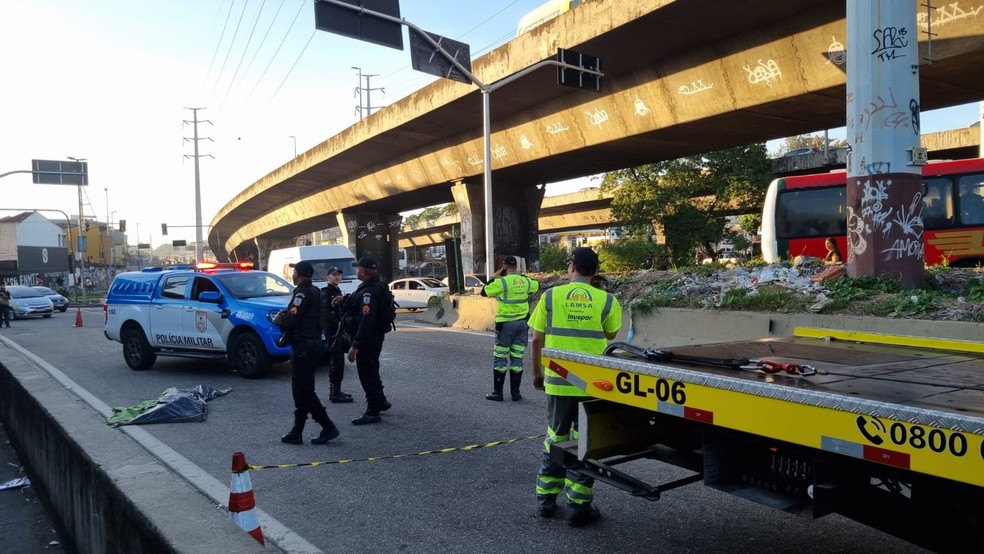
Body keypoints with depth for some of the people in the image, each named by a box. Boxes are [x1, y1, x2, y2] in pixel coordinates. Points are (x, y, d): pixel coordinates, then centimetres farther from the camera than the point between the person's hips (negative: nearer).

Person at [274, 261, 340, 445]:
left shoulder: (303, 293, -16)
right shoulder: (314, 292, 15)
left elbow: (292, 319, -24)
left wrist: (278, 318, -5)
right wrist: (284, 316, 6)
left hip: (302, 347, -10)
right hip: (311, 345, 10)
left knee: (303, 390, -5)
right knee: (301, 390, 13)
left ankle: (328, 427, -4)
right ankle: (296, 433, 18)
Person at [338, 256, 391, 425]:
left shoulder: (368, 292, -26)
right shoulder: (375, 286, 7)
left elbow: (366, 321, -31)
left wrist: (355, 345, -30)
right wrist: (345, 299, 17)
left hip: (367, 339, -10)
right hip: (372, 337, 10)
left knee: (367, 373, -1)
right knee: (370, 370, 22)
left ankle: (373, 411, 8)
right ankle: (381, 402, 36)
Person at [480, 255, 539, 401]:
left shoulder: (502, 282, -12)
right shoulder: (525, 281, 6)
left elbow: (484, 291, -3)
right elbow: (537, 285, 27)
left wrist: (494, 278, 8)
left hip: (506, 324, -5)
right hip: (522, 323, 5)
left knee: (500, 359, 3)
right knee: (517, 359, 9)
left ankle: (497, 392, 4)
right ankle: (515, 392, 12)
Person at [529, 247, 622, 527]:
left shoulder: (550, 296, -3)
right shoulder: (607, 301, -4)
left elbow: (536, 341, 0)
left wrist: (537, 373, 14)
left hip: (557, 382, 1)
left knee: (555, 440, 17)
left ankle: (546, 499, 25)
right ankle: (579, 507, 14)